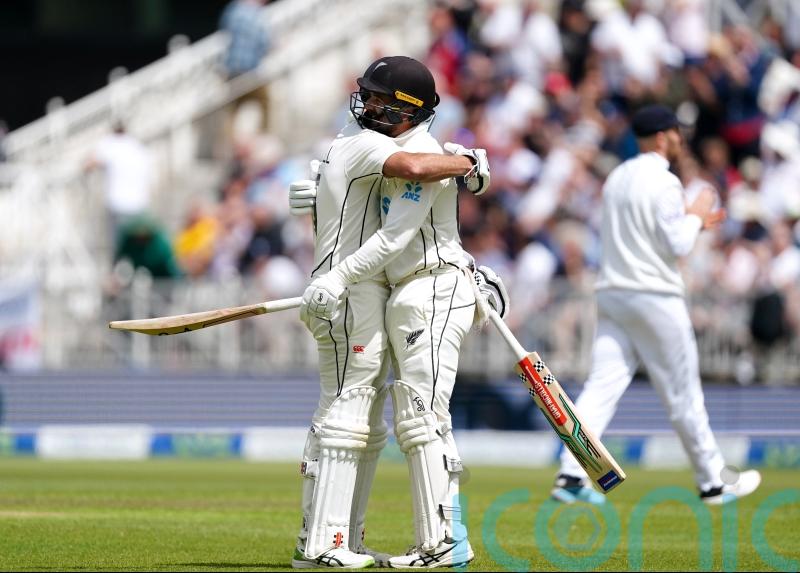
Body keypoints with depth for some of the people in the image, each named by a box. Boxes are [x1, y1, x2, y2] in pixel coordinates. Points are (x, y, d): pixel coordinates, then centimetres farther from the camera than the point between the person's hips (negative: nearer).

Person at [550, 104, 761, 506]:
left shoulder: (616, 179, 14)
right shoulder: (662, 182, -12)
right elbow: (677, 246, -16)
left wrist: (692, 224, 23)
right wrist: (695, 214, 2)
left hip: (612, 293, 7)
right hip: (654, 297, -7)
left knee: (602, 385, -1)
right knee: (682, 393, 3)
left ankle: (572, 475, -15)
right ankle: (713, 483, 12)